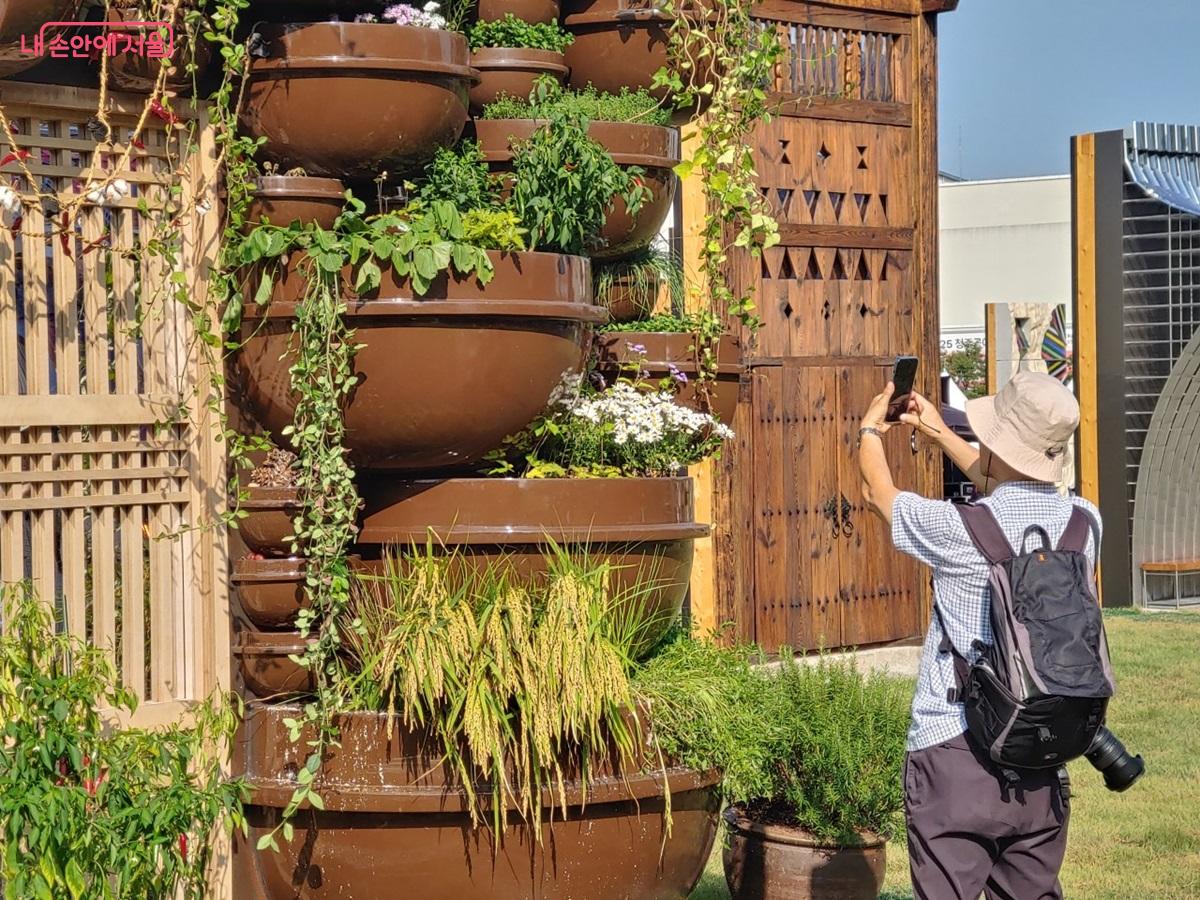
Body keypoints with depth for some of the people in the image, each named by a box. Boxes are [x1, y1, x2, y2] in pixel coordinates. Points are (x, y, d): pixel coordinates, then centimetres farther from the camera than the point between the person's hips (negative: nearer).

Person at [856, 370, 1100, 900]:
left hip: (955, 752, -5)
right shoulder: (1084, 522, 0)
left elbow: (879, 494, 7)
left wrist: (871, 429, 29)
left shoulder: (961, 531, -14)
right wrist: (939, 433, 36)